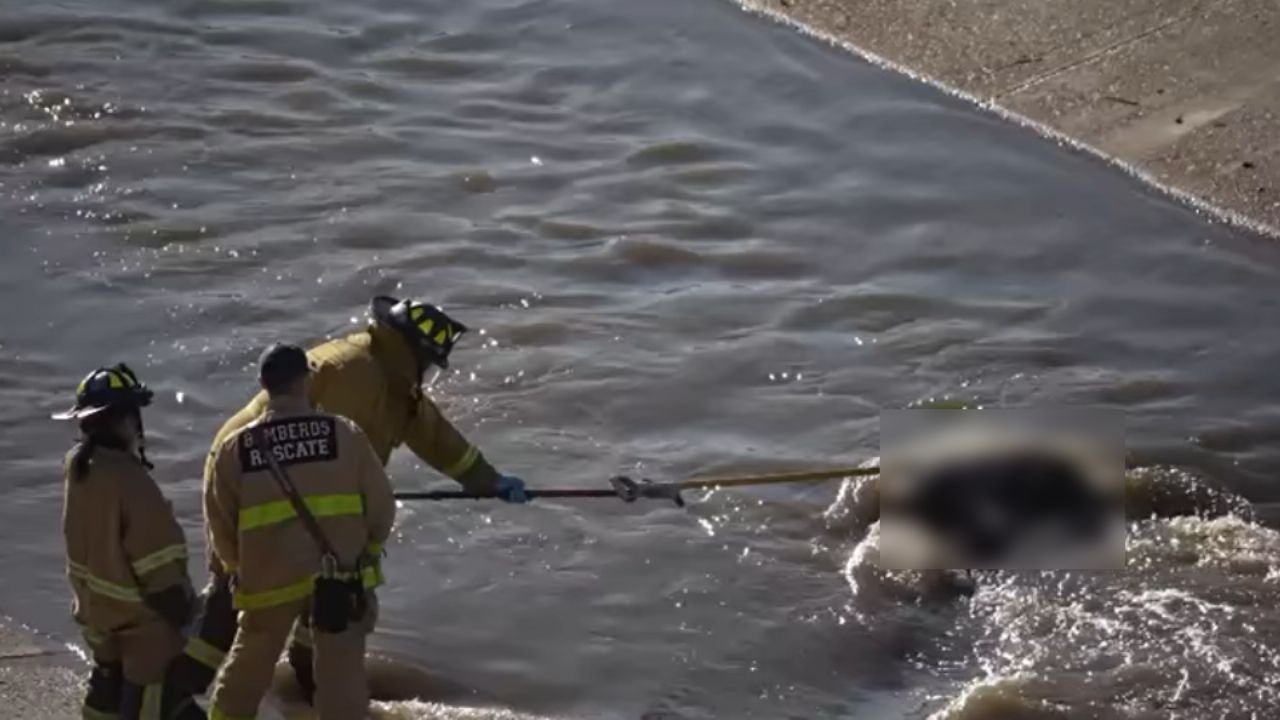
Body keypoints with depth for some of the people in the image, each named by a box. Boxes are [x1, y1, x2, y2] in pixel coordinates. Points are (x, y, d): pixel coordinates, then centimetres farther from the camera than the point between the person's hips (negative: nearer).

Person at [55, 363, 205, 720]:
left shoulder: (77, 465, -4)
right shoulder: (129, 482, -30)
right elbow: (158, 567, -24)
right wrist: (182, 611, -14)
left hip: (98, 609, 9)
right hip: (142, 621, -9)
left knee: (111, 684, 27)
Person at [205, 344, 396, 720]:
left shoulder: (233, 448, -3)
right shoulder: (343, 434, -8)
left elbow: (220, 523, 6)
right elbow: (381, 506, -2)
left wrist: (238, 566, 25)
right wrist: (368, 546, 19)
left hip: (268, 579, 2)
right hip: (339, 574, -2)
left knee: (248, 666, 22)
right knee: (341, 674, 3)